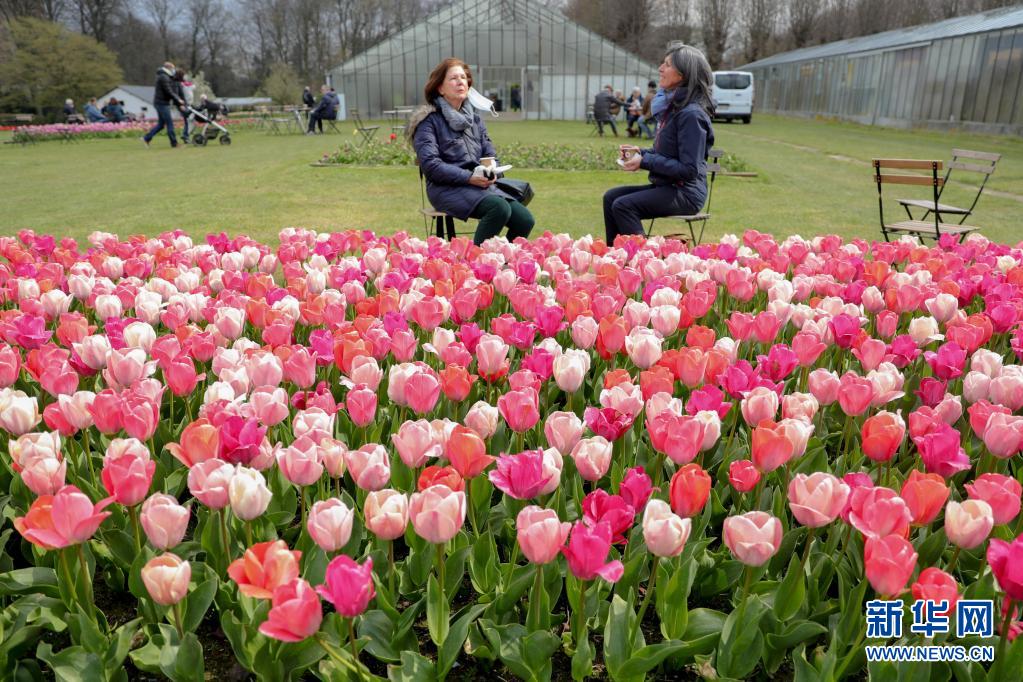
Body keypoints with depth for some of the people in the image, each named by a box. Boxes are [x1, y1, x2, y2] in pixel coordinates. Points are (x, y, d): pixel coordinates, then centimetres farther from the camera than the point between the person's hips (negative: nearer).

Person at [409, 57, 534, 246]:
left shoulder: (474, 117, 19)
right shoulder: (429, 120, -1)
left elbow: (490, 154, 17)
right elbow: (430, 164, -12)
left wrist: (490, 172, -7)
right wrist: (469, 177, -18)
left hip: (480, 185, 6)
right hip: (447, 188, -6)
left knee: (524, 219, -17)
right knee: (499, 208, -32)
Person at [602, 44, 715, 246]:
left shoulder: (691, 114, -18)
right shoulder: (673, 106, 11)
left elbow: (689, 169, -22)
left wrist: (645, 161, -19)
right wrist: (641, 152, 3)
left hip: (685, 193, -10)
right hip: (666, 185, 10)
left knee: (623, 206, -23)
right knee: (611, 197, 4)